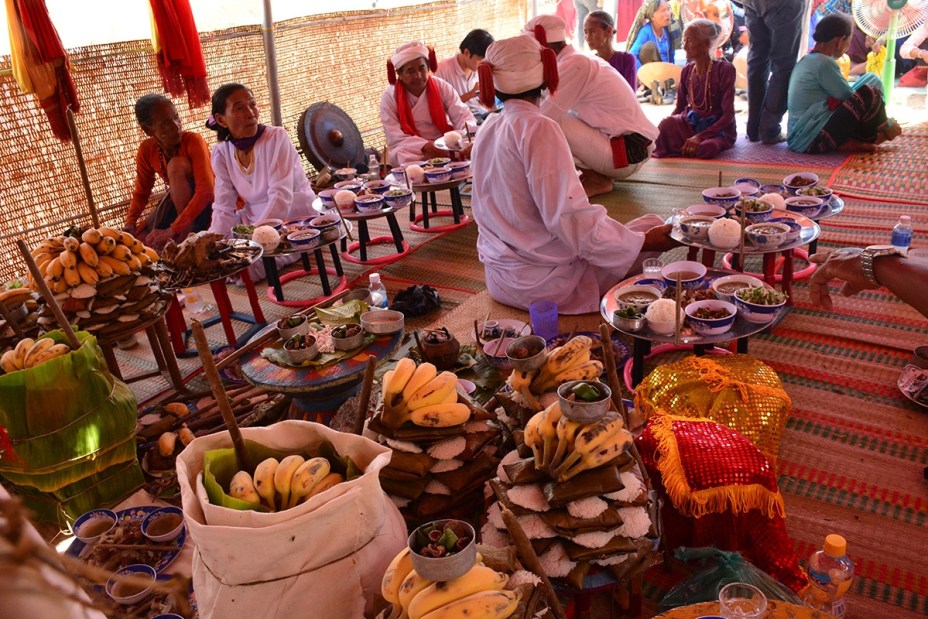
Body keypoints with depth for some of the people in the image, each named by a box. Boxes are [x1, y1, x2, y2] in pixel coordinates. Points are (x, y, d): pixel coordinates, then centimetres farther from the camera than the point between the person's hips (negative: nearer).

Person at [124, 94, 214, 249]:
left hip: (207, 203, -6)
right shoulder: (147, 150, -9)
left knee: (176, 164, -29)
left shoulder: (193, 141, -25)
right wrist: (130, 223, -19)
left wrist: (172, 230, -38)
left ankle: (187, 234, -21)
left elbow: (206, 190, -34)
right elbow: (141, 192, 1)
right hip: (180, 203, 6)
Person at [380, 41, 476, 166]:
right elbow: (395, 138, -12)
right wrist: (425, 146, -29)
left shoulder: (442, 87, 0)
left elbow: (463, 116, -7)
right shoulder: (389, 97, -4)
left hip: (446, 146, 1)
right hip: (413, 151, -1)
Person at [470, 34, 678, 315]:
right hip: (544, 284, -8)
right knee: (652, 226, 3)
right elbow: (569, 218, -25)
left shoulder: (488, 128, 6)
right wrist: (644, 240, -13)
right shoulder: (539, 128, -19)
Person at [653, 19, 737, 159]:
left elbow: (728, 115, -17)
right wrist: (665, 127, -13)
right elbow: (679, 107, 8)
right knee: (666, 124, -32)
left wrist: (700, 136, -30)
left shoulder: (724, 70, -13)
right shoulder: (687, 71, 4)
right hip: (691, 123, 3)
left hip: (719, 128, -3)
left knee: (703, 148, -39)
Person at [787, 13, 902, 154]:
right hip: (811, 140, -10)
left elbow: (842, 95, 25)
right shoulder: (824, 63, -13)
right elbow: (855, 101, -8)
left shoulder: (807, 61, 16)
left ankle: (849, 141, 3)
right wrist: (887, 125, 5)